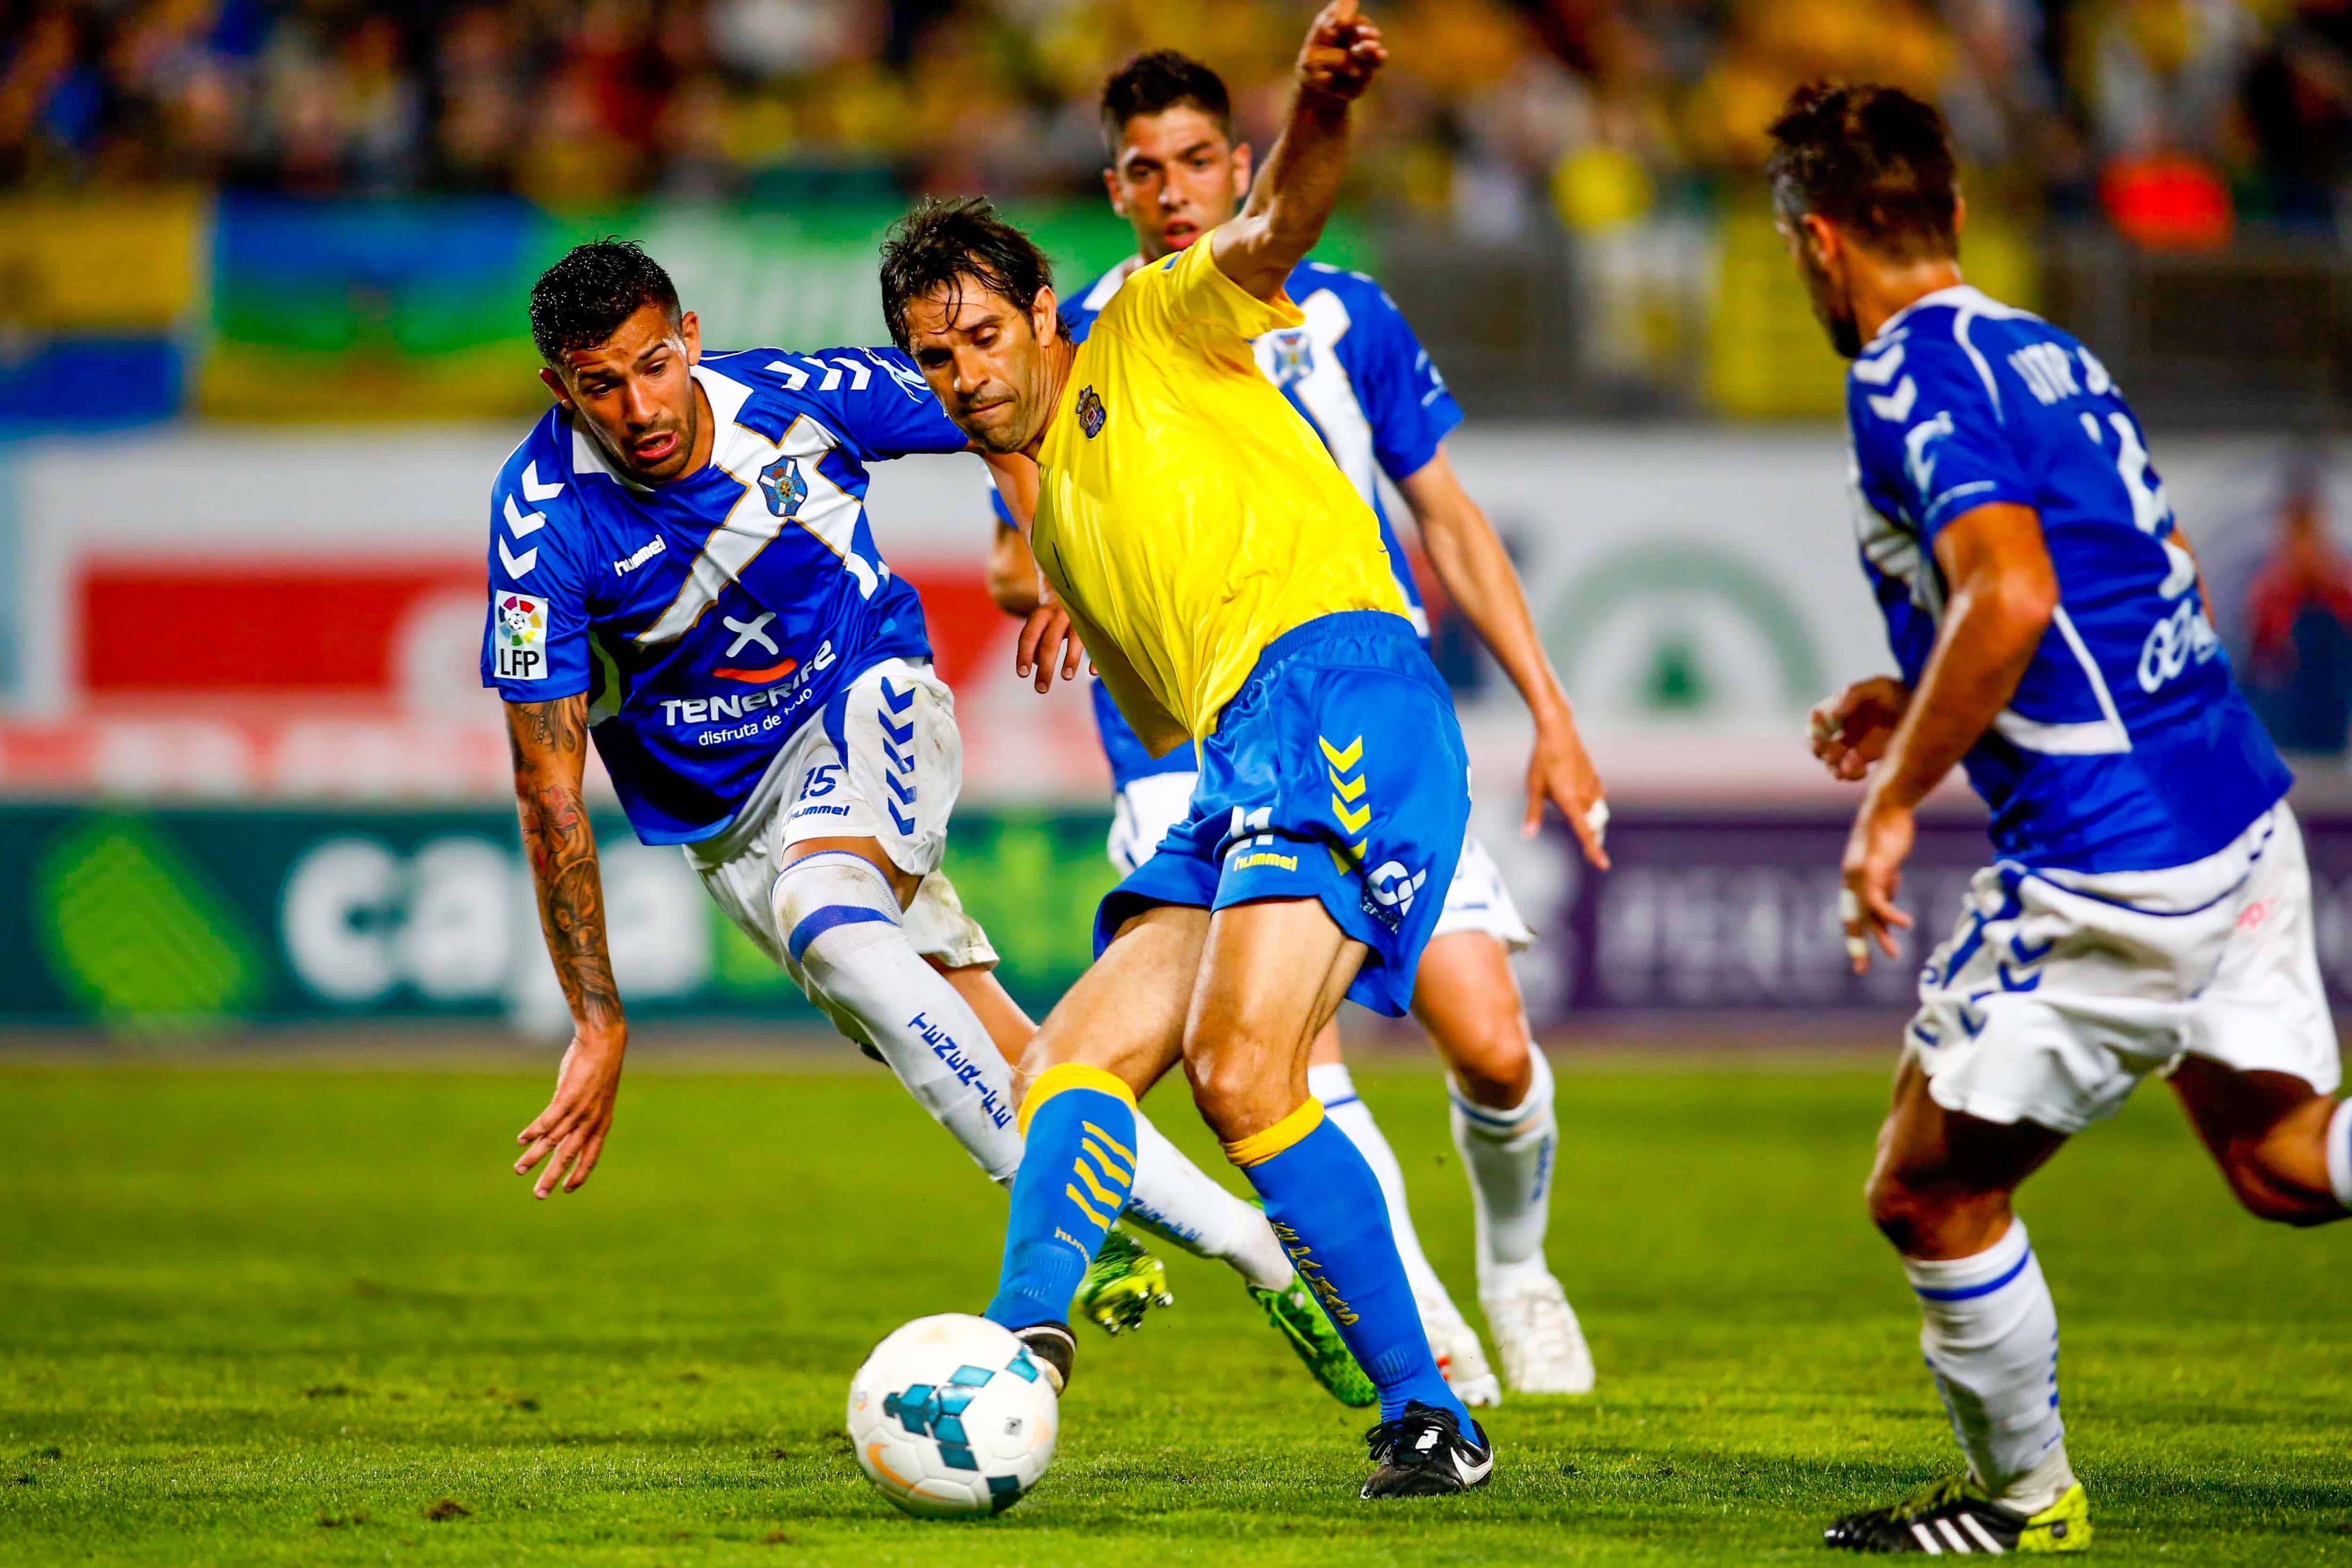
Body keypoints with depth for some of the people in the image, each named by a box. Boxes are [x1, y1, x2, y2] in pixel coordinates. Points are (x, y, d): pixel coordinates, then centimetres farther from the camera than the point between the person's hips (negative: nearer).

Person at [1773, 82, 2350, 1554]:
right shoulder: (2053, 355, 14)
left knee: (1931, 1196, 6)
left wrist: (1894, 801, -17)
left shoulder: (1908, 381, -12)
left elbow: (2011, 595, -27)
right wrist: (1926, 704, 25)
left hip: (2110, 870, -9)